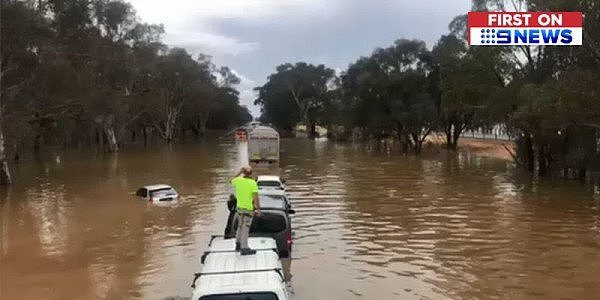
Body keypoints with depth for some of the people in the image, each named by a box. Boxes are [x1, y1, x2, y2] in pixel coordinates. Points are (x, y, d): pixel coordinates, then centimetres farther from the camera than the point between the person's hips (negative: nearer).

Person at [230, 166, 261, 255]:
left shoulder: (238, 180, -2)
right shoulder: (253, 183, -15)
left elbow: (232, 181, 23)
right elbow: (256, 197, -19)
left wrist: (239, 172, 23)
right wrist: (258, 209, -15)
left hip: (239, 207, 5)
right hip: (249, 208, -5)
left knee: (240, 226, 20)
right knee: (245, 227, -2)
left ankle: (238, 244, 29)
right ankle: (244, 248, 0)